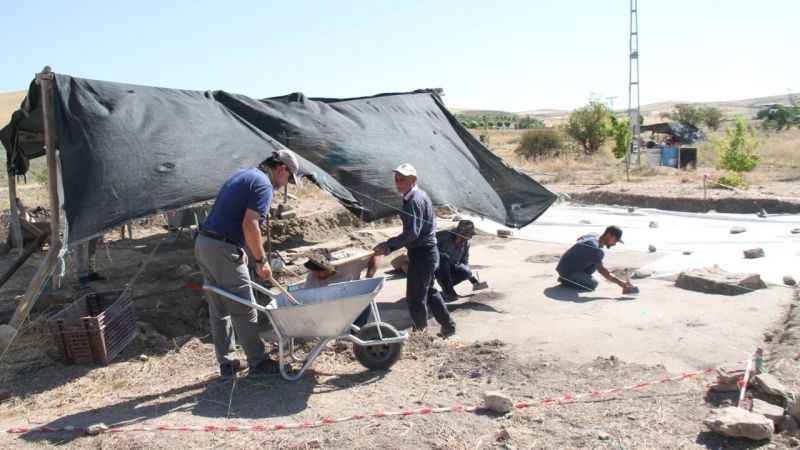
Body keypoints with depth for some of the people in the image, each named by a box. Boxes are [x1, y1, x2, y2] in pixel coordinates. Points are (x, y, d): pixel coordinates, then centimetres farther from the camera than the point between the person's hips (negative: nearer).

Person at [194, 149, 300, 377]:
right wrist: (261, 261, -12)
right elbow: (249, 225, -21)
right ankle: (258, 363, 13)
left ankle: (227, 362, 24)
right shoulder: (264, 185, -10)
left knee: (218, 311, 15)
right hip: (223, 250, -10)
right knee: (243, 311, 2)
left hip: (203, 244, 10)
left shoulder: (243, 175, 19)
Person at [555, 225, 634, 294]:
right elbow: (602, 271, -32)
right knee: (593, 284, -17)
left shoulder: (594, 235, 2)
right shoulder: (594, 249, -27)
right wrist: (621, 283, -36)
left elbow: (579, 239, 25)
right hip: (567, 272, -10)